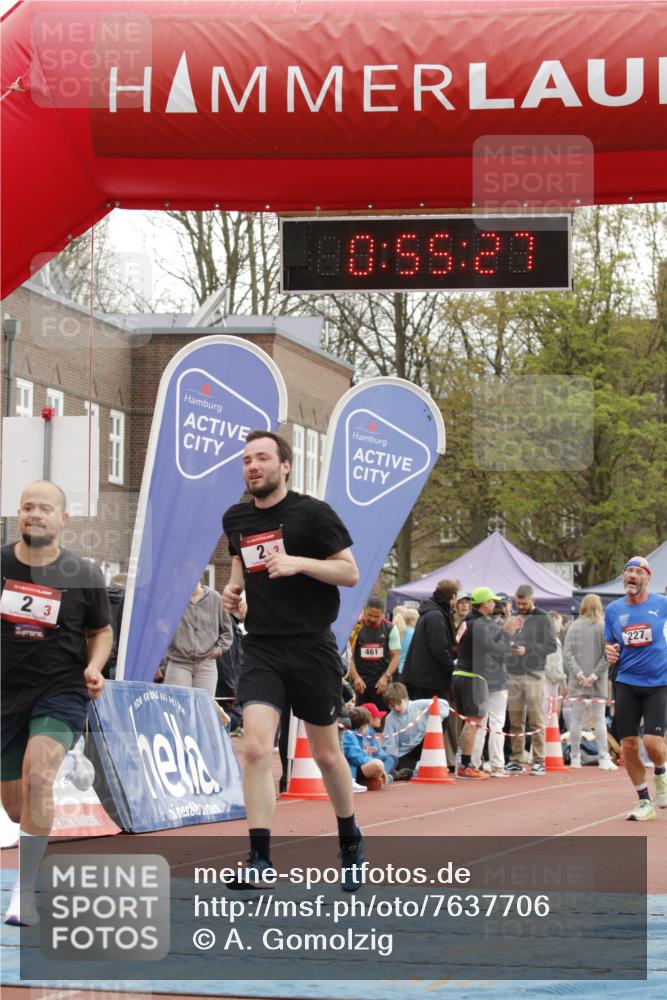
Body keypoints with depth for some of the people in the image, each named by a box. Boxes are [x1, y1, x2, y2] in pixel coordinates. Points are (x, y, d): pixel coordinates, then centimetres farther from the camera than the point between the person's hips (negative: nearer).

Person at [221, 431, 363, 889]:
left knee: (327, 754, 10)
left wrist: (298, 563, -20)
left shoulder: (313, 513, -7)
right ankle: (260, 858, -12)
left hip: (312, 648, -3)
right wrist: (233, 586, 9)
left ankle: (350, 839, 34)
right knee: (256, 748, -16)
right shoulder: (236, 519, 8)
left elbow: (351, 573, -7)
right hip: (261, 649, 3)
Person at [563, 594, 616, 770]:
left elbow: (567, 654, -5)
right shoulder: (603, 627, -5)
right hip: (598, 683, -1)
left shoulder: (574, 627, 0)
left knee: (575, 719, 6)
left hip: (577, 682, 1)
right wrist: (595, 675, -9)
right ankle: (603, 758, 2)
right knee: (599, 719, 5)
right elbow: (607, 655, -11)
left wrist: (579, 674, -8)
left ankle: (575, 758, 7)